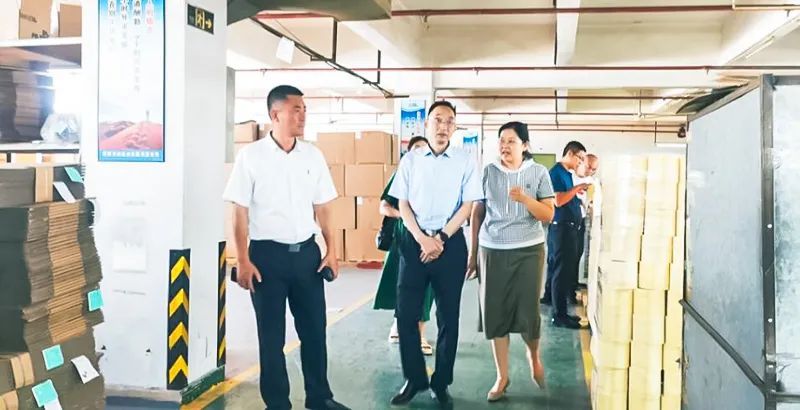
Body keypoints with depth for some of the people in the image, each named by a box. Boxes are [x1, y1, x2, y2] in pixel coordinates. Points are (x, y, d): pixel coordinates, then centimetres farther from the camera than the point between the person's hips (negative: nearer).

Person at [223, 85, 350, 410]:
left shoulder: (313, 156, 4)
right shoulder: (251, 156, -6)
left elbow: (322, 208, 9)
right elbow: (240, 212, -6)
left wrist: (332, 251, 4)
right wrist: (243, 261, -10)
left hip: (306, 252, 4)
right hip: (267, 254, -3)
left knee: (314, 329, 12)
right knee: (272, 335, 9)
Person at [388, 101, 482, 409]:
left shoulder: (465, 161, 2)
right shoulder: (410, 160, 5)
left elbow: (467, 205, -1)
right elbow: (403, 204, 4)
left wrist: (441, 239, -10)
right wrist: (422, 239, -10)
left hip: (451, 242, -1)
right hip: (415, 241, 1)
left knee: (448, 317, 6)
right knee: (406, 313, 2)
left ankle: (441, 383, 21)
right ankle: (414, 379, 19)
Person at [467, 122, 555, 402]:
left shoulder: (538, 172, 1)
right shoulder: (488, 172, 4)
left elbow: (549, 214, -2)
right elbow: (477, 213, 8)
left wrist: (525, 199, -20)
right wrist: (473, 252, 7)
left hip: (528, 251, -1)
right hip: (492, 251, 1)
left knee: (528, 312, 0)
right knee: (495, 313, 2)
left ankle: (534, 355, 34)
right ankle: (502, 377, 17)